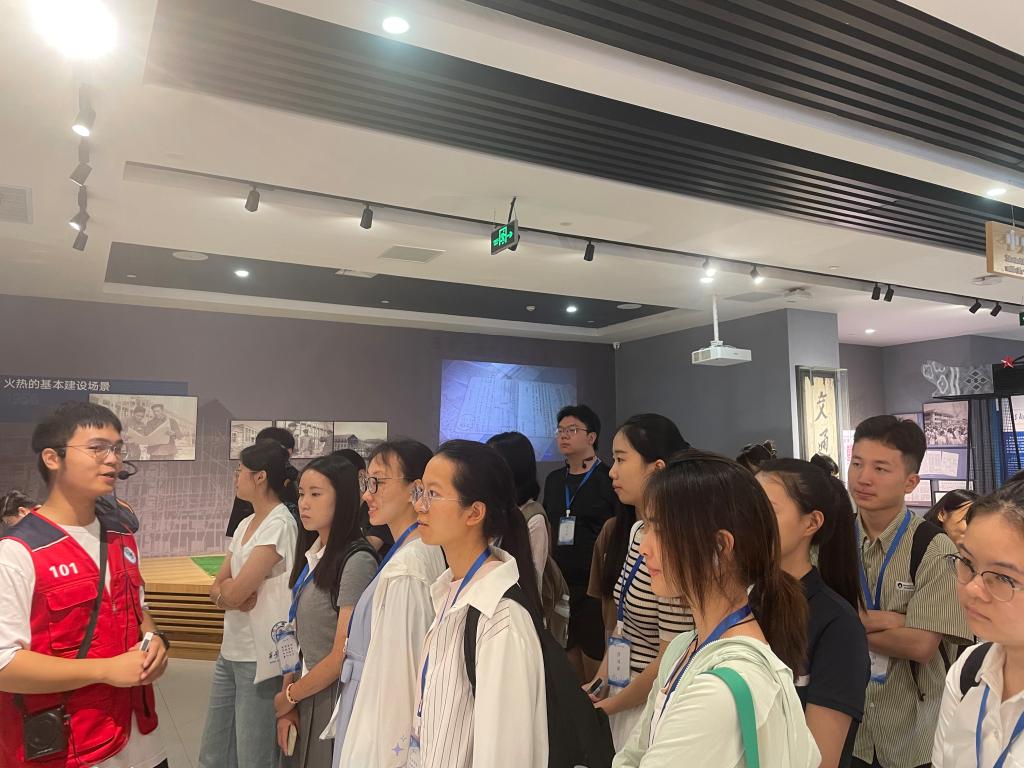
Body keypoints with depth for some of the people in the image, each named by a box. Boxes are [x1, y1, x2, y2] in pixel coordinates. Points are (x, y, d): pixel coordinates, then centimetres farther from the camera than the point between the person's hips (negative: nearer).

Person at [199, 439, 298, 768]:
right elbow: (218, 590, 9)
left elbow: (235, 592, -20)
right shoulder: (246, 524, 10)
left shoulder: (279, 525, -17)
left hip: (260, 659, -8)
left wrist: (227, 588, 1)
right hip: (230, 653, 8)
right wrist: (233, 594, -11)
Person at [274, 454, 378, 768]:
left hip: (334, 699, -6)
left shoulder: (357, 562, -20)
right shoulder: (310, 556, 5)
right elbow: (297, 637, 6)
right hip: (303, 698, 7)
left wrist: (288, 695, -4)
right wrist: (287, 705, -2)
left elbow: (342, 655, -17)